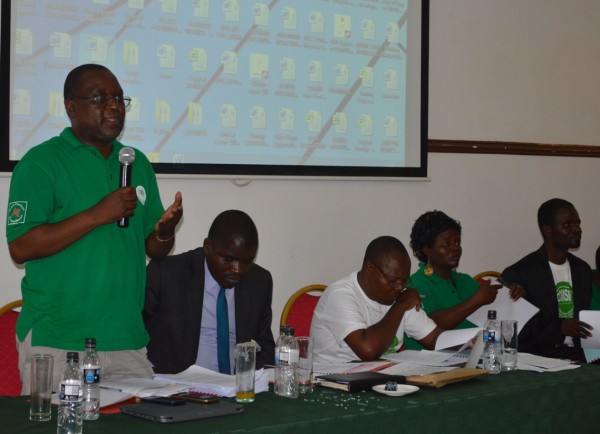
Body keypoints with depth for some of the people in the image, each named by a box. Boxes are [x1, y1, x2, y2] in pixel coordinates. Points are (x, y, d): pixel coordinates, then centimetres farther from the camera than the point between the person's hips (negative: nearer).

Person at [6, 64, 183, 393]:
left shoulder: (138, 163, 13)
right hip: (56, 342, -5)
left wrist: (166, 230, -7)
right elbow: (20, 248, -14)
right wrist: (97, 215, -20)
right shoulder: (41, 162, -5)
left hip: (127, 340, 5)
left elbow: (154, 250, 17)